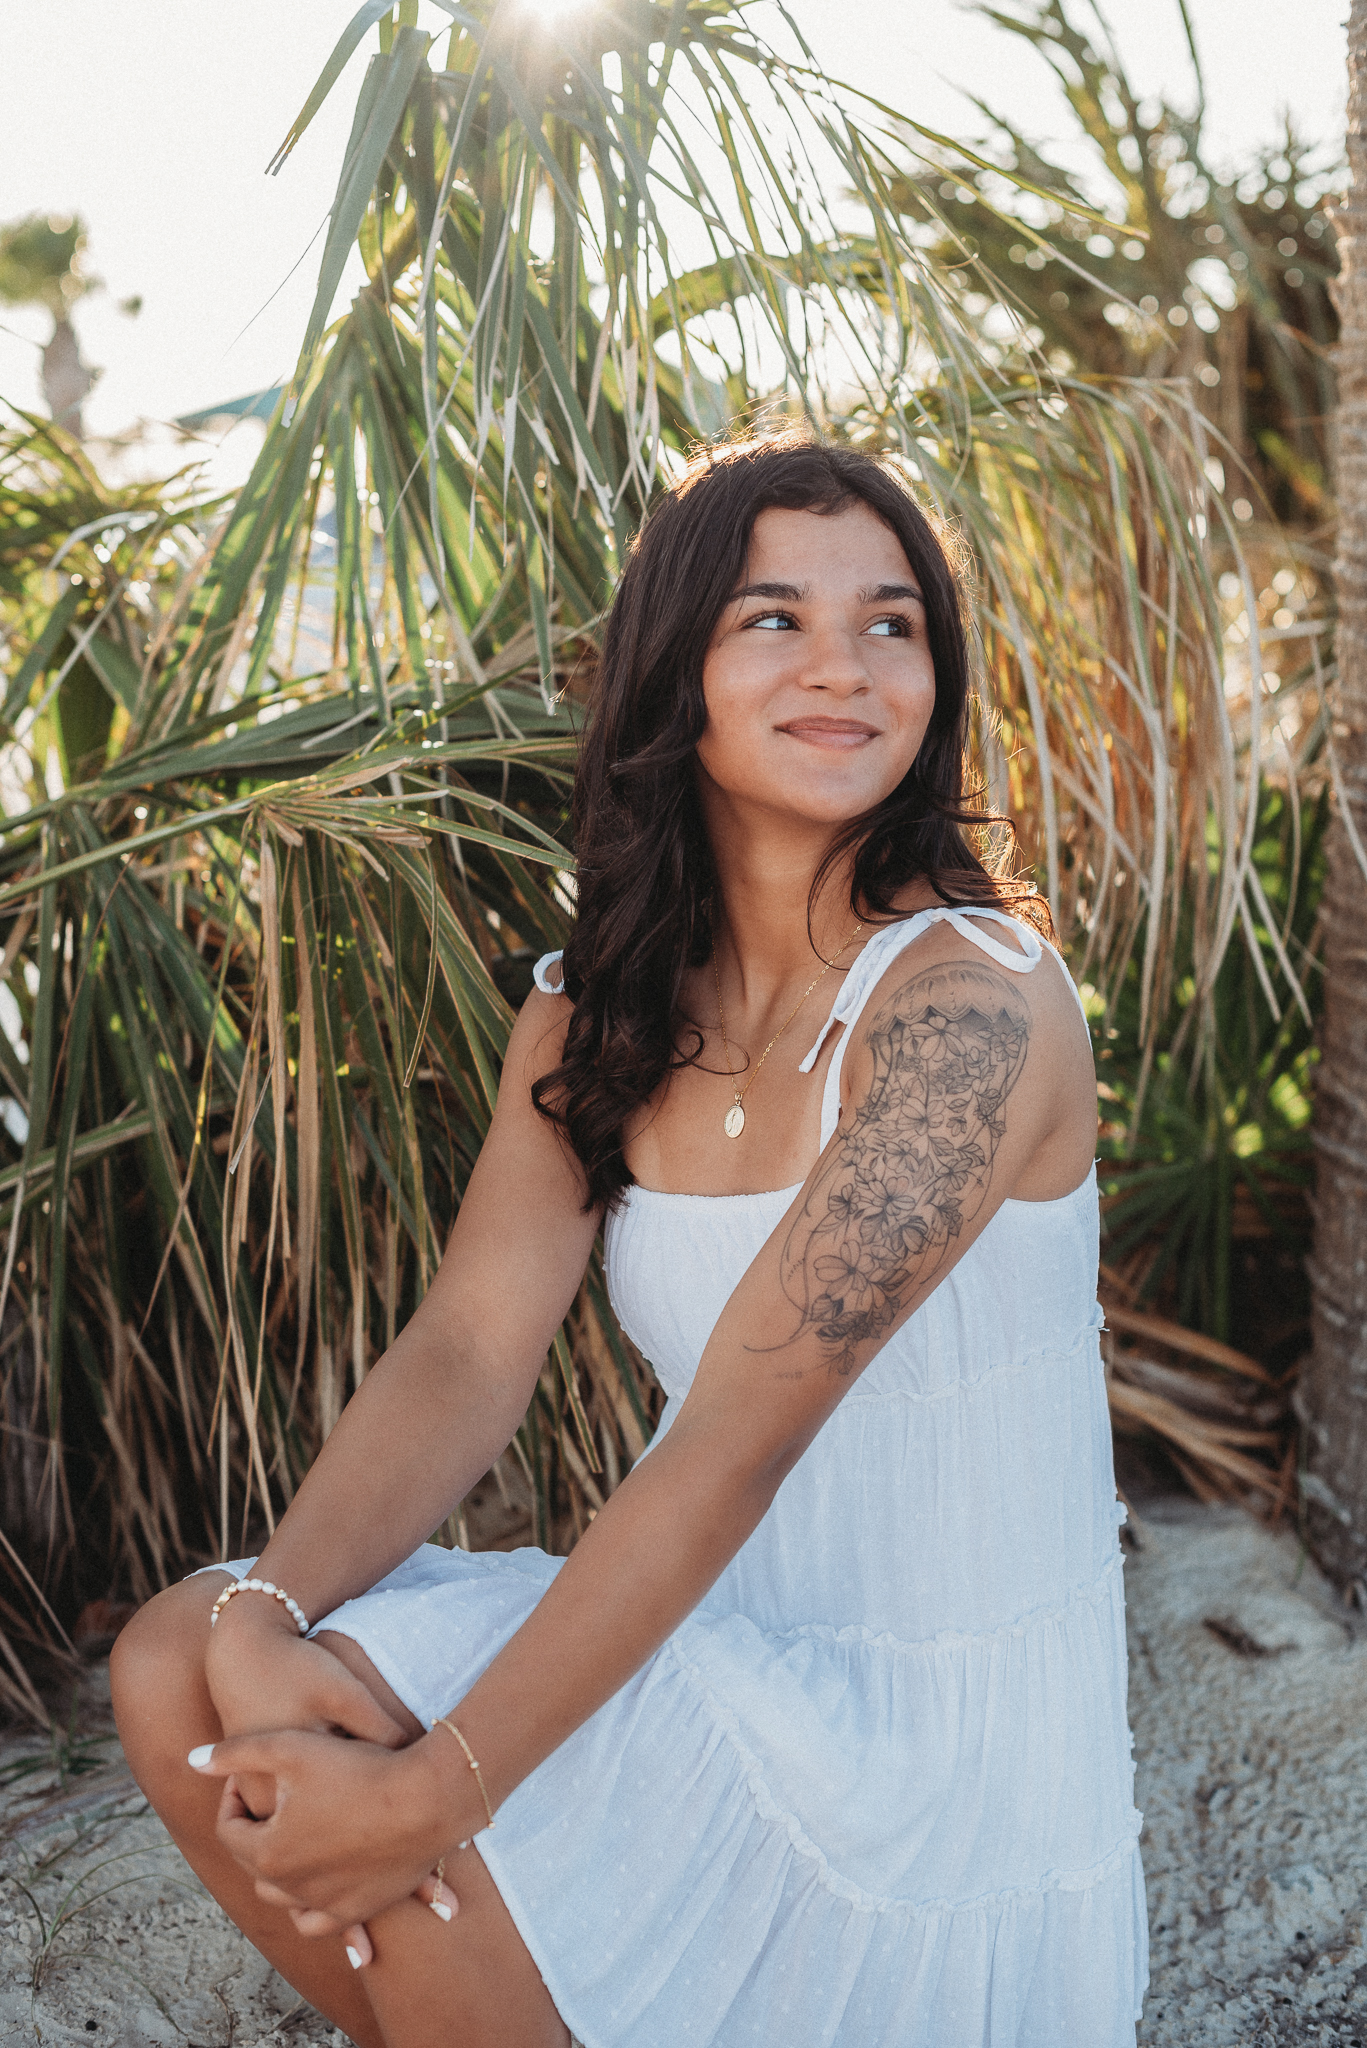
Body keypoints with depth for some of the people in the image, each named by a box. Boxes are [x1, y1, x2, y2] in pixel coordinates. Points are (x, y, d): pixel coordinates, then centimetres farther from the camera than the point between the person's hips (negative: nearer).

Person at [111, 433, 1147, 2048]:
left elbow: (736, 1440, -25)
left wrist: (439, 1789, -26)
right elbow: (466, 1350, -6)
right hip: (712, 1648, 6)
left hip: (941, 1735, -6)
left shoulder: (970, 1003, -20)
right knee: (178, 1661, -6)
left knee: (421, 1869, -23)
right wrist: (261, 1620, -22)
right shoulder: (598, 1007, 3)